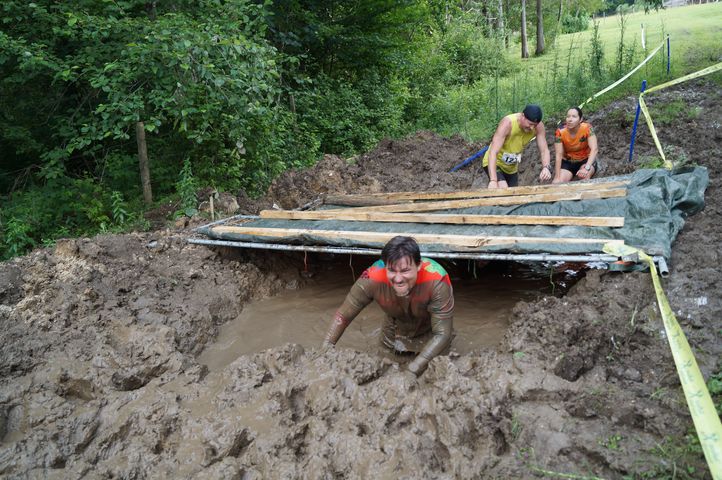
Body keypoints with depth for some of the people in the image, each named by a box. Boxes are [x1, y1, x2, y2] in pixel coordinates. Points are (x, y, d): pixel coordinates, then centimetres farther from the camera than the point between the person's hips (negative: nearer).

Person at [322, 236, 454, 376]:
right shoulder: (372, 279, -38)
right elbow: (343, 316, -25)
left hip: (430, 331, -2)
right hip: (397, 326, 2)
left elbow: (442, 334, -39)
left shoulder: (437, 282, -43)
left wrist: (411, 371, -48)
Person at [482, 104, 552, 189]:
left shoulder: (538, 126, -17)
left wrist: (546, 167, -37)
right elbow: (493, 152, -38)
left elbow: (544, 150, -14)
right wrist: (493, 180, -50)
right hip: (494, 163, -6)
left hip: (512, 167, 6)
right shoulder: (508, 123, -31)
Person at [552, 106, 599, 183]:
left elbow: (594, 149, -30)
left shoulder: (587, 128, -23)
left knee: (584, 175, -32)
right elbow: (558, 155, -22)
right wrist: (557, 177, -29)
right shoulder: (560, 132, -20)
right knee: (558, 183, -21)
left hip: (585, 160, -1)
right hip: (568, 162, 1)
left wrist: (587, 168, -45)